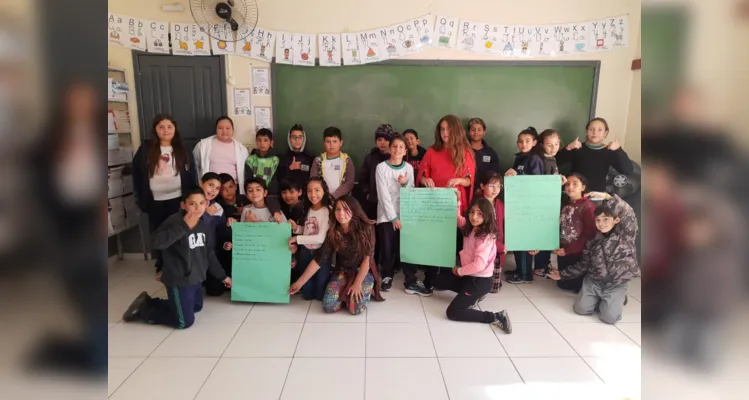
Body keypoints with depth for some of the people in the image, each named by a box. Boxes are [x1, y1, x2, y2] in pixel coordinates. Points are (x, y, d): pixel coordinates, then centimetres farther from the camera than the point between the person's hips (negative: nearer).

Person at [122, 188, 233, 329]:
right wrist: (185, 226, -39)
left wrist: (222, 275, 16)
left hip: (196, 278, 8)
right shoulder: (175, 221, -22)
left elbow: (208, 253, 12)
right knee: (185, 322, 0)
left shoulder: (203, 224, 2)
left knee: (196, 307, 25)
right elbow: (157, 242, -38)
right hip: (179, 280, -8)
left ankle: (149, 303, 32)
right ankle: (143, 311, 19)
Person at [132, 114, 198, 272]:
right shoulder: (145, 149, 1)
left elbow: (192, 175, 2)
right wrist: (140, 199, -1)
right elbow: (137, 175, 3)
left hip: (178, 199, -1)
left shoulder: (182, 150, 3)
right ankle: (162, 266, 28)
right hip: (155, 202, 1)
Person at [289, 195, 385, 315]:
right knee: (328, 306, -18)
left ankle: (366, 289, 7)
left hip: (363, 272, -3)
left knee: (357, 308, -25)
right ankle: (347, 294, 12)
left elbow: (367, 258, -15)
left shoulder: (366, 228, -17)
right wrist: (300, 282, -10)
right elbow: (319, 259, -8)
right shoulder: (333, 233, -8)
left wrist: (357, 283, -20)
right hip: (342, 272, 3)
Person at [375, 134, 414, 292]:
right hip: (386, 215, -2)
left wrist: (405, 184, -14)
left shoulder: (409, 168, 4)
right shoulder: (381, 167, -6)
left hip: (405, 214, 2)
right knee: (386, 248, -5)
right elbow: (383, 195, -10)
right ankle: (387, 275, 16)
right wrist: (393, 217, -12)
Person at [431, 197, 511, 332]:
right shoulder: (470, 228, 0)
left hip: (481, 280, -9)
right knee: (438, 281, 18)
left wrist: (459, 271, -14)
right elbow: (458, 220, 18)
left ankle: (496, 317, -8)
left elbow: (479, 265, -30)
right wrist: (457, 202, 0)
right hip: (470, 275, 9)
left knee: (452, 312, -13)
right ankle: (472, 296, 15)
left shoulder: (486, 237, -23)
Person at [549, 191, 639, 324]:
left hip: (615, 285, -3)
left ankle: (618, 299, 18)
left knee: (609, 317, -15)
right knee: (581, 309, -10)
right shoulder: (594, 241, 3)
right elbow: (583, 264, 10)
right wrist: (562, 274, 8)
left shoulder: (626, 234, -8)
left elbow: (628, 213, -27)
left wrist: (606, 196, -39)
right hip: (593, 281, 3)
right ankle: (599, 299, 21)